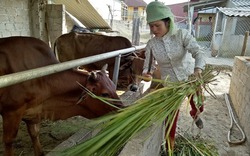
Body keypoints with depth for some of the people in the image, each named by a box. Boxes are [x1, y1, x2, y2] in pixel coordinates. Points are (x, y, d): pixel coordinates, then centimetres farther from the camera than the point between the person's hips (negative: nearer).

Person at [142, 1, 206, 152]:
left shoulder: (182, 34, -19)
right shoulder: (151, 44, -14)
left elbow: (198, 52, -29)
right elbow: (148, 66, -7)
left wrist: (198, 69, -50)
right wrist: (146, 73, -31)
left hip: (190, 78, 0)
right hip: (170, 84, 0)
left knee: (199, 107, 19)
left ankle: (195, 114, 60)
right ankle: (170, 147, 31)